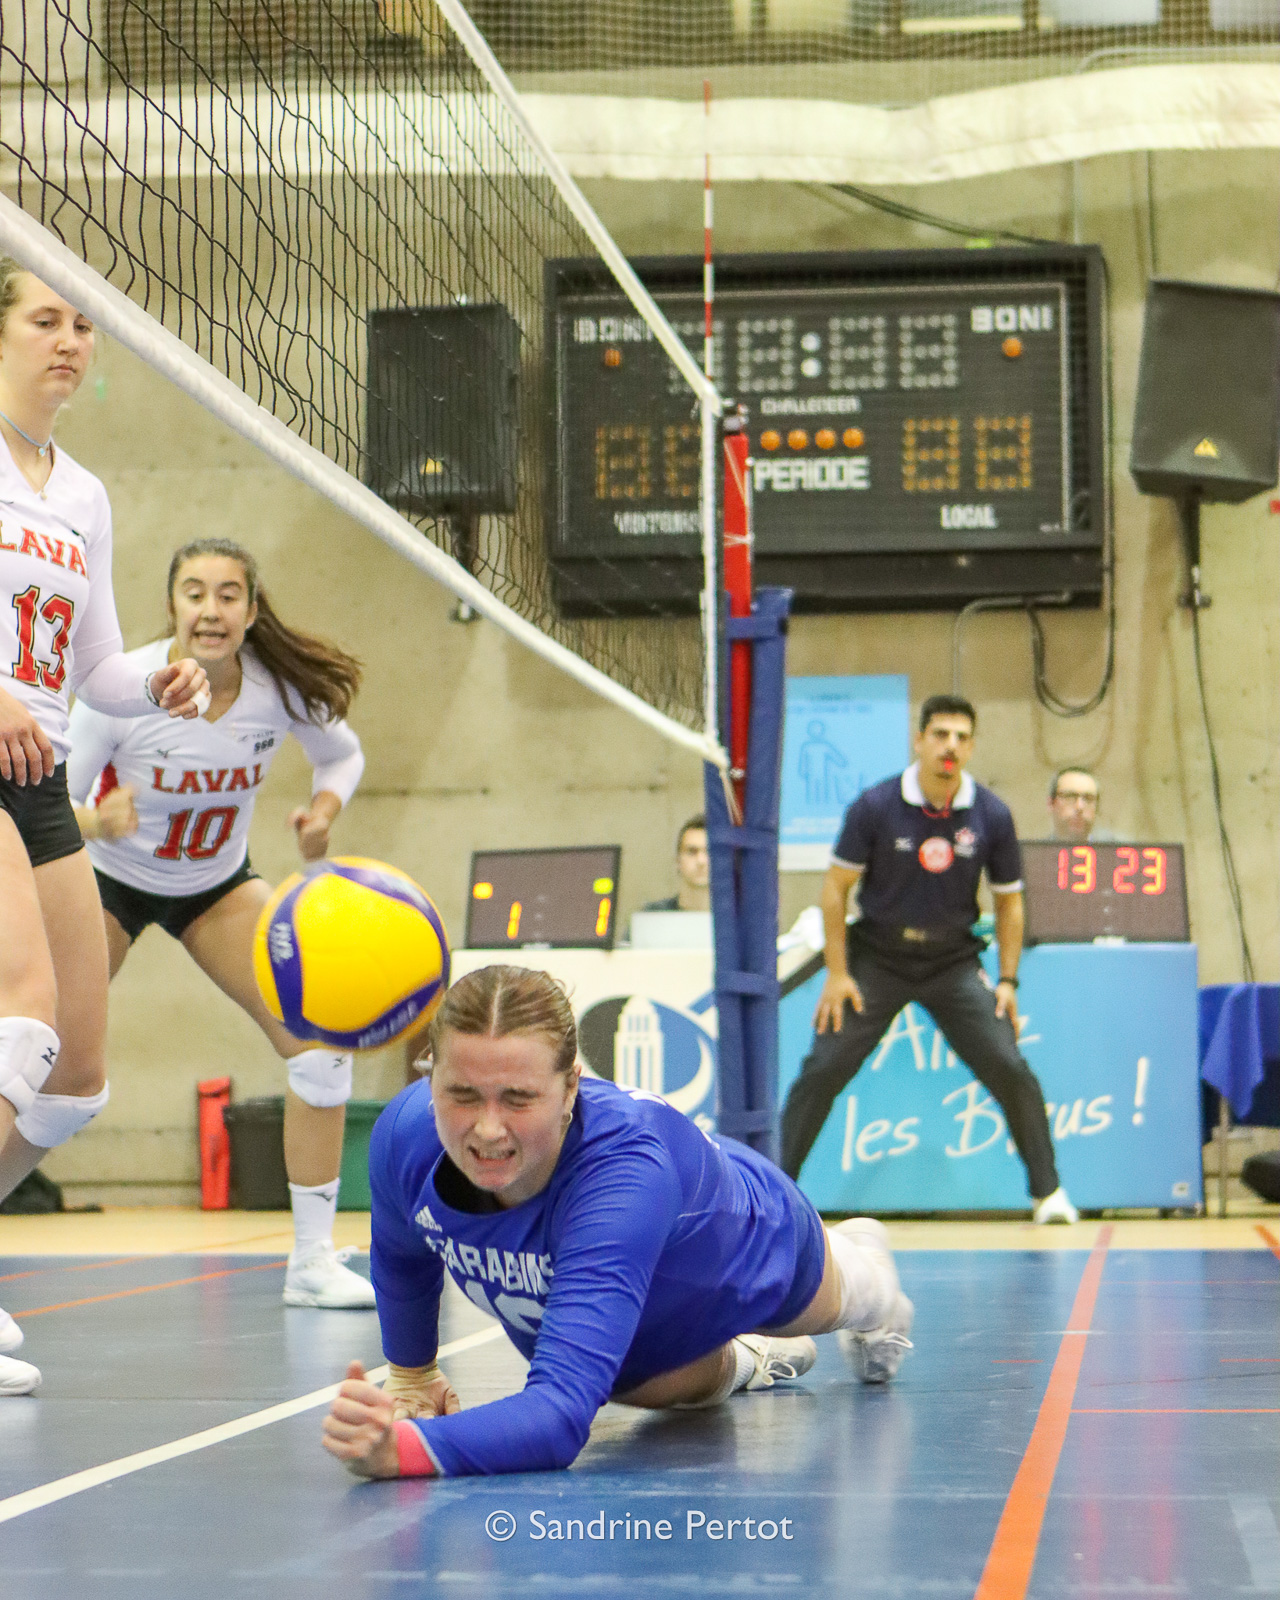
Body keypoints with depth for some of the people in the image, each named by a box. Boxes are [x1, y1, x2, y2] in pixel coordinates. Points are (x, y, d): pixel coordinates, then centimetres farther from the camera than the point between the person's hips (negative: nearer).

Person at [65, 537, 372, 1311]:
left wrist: (325, 809, -21)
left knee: (321, 1038, -12)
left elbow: (344, 754, 0)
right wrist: (97, 819, -43)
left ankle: (313, 1261, -1)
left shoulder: (283, 685, -21)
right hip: (110, 880, -2)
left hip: (217, 886, 3)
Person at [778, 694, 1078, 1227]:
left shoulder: (991, 816, -8)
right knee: (824, 1068, -7)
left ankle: (1048, 1191, 3)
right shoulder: (875, 806, -13)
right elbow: (836, 887, -5)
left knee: (1009, 1068, -11)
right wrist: (837, 974, -8)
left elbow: (1008, 901, 5)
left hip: (953, 959, 1)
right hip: (877, 954, -1)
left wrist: (1008, 981, -1)